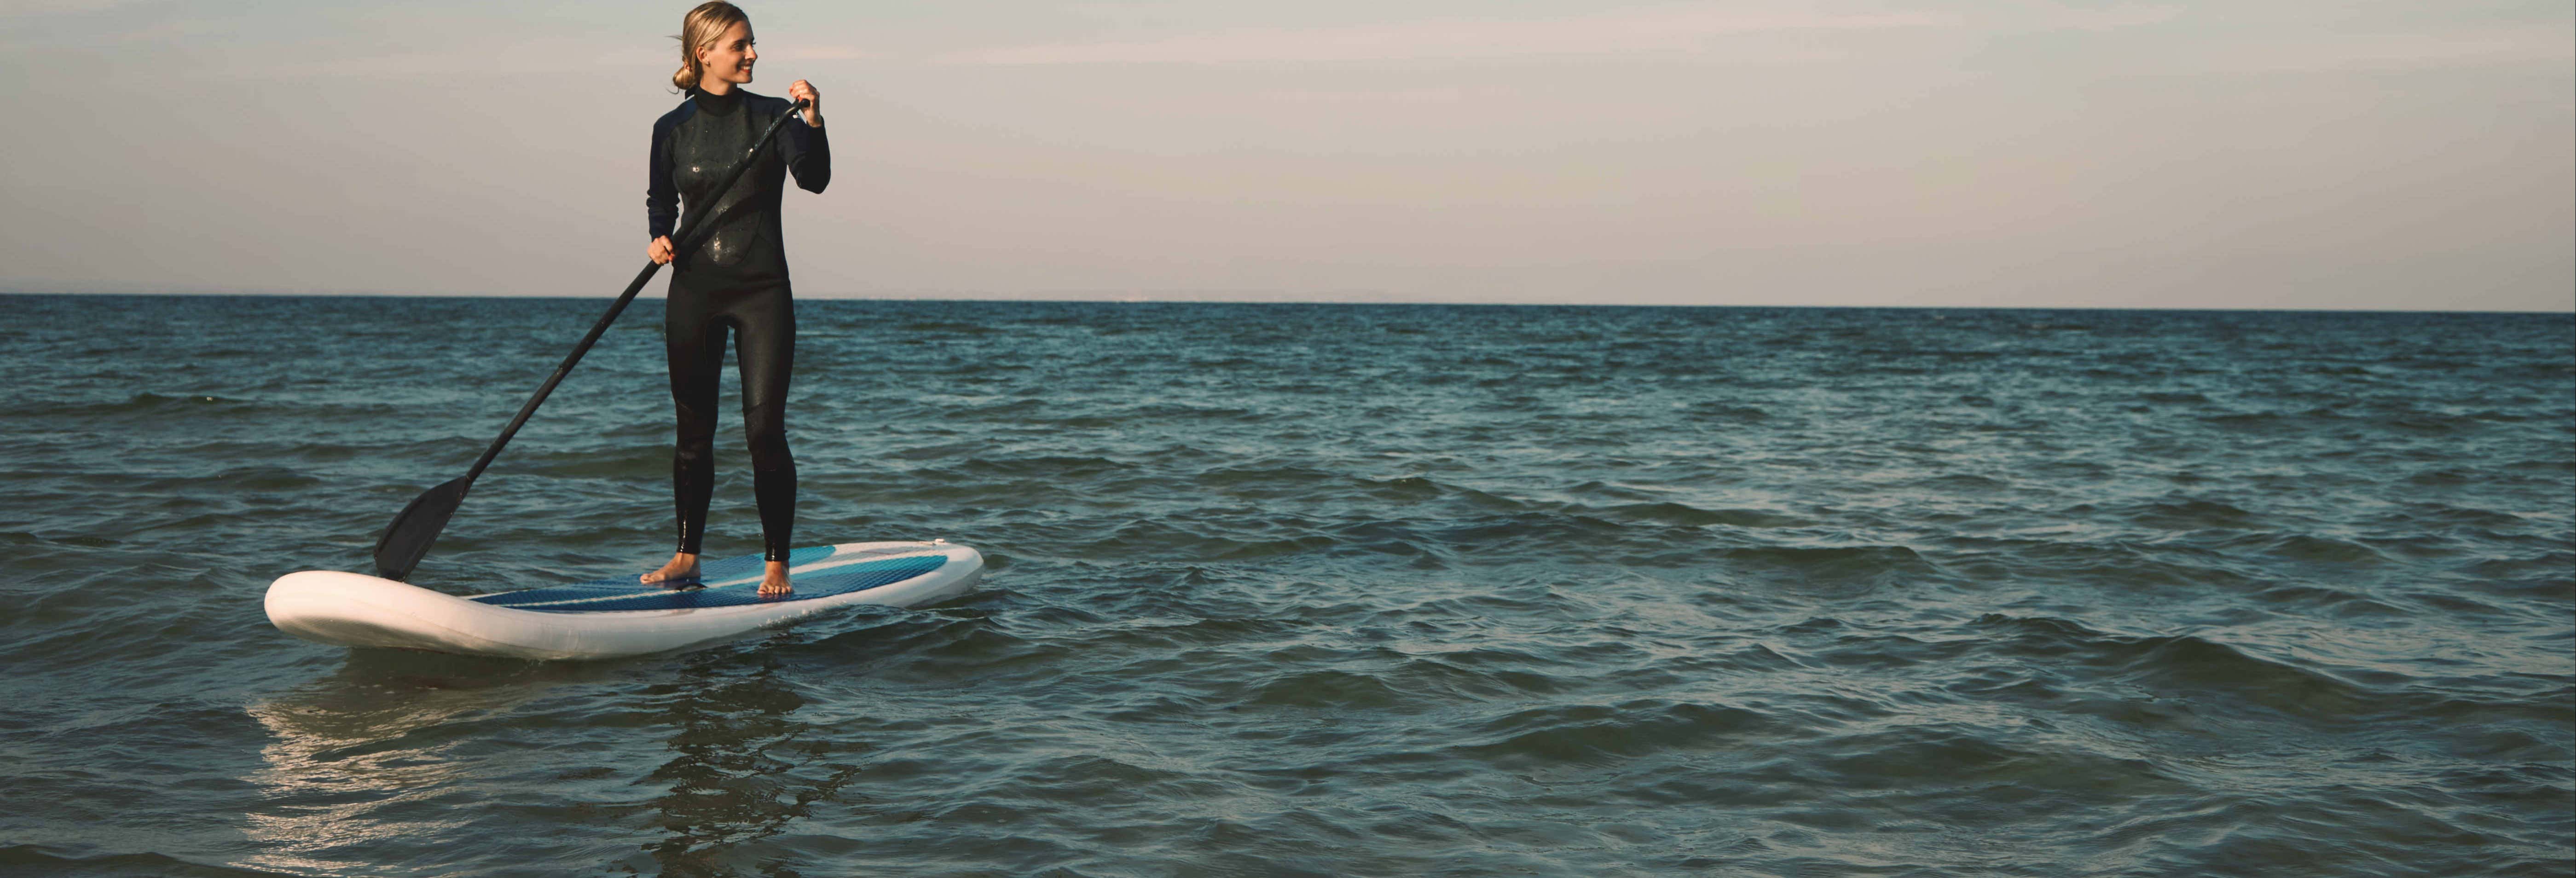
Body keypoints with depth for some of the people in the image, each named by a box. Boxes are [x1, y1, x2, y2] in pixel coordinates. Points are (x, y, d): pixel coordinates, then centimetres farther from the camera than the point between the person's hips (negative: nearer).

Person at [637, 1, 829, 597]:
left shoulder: (772, 117, 0)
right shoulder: (673, 130, 4)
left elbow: (814, 180, -15)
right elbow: (660, 201, 17)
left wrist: (813, 122, -31)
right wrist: (660, 237, -4)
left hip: (762, 289, -2)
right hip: (694, 289, 2)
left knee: (765, 430, -6)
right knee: (693, 431, 8)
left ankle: (776, 564, 3)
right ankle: (687, 557, 19)